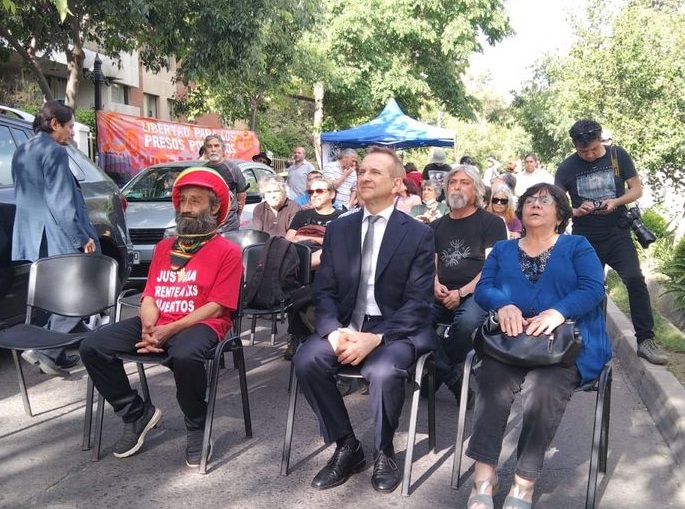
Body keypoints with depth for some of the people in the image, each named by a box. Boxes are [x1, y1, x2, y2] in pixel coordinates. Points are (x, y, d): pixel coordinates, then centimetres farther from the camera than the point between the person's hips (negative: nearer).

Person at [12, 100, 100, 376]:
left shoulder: (21, 152, 16)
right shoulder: (54, 151, -14)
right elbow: (61, 203, -20)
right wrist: (82, 238, -16)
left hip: (32, 239, 10)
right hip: (58, 240, -10)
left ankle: (52, 352, 21)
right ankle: (46, 350, -3)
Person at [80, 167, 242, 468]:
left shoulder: (227, 251, 0)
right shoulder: (164, 248, 20)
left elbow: (216, 307, -9)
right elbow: (149, 296, 14)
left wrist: (170, 330, -18)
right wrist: (148, 327, -9)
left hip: (200, 325, -6)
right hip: (158, 324, 6)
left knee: (184, 355, -39)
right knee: (93, 347, -12)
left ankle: (197, 427, -11)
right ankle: (137, 414, 5)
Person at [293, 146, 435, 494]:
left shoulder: (418, 234, -3)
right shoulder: (338, 229, 8)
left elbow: (417, 303, -9)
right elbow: (324, 291, 5)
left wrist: (376, 337, -23)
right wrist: (334, 331, -16)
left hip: (396, 330, -3)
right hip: (346, 325, 4)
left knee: (384, 371, -33)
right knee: (306, 360, -23)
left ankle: (383, 453, -2)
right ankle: (347, 447, -2)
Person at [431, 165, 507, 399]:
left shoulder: (492, 223, 6)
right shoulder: (437, 226, 21)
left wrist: (461, 293, -14)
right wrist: (435, 285, -5)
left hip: (475, 293, -4)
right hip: (441, 296, 4)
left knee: (467, 322, -38)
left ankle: (437, 374, -10)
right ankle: (453, 379, -12)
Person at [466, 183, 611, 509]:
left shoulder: (577, 246, 12)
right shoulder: (503, 249, 20)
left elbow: (593, 289, -5)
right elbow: (482, 289, 6)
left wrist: (557, 312, -24)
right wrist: (503, 305, -18)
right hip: (511, 340, 2)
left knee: (544, 384, -33)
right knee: (491, 376, -30)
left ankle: (525, 483, -24)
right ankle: (484, 475, -29)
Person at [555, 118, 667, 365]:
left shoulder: (618, 155, -2)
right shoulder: (566, 168, -3)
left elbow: (637, 189, 3)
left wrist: (616, 202, -17)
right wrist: (576, 211, -17)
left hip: (617, 234, -1)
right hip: (584, 239, 1)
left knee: (635, 280, -17)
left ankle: (645, 340, -9)